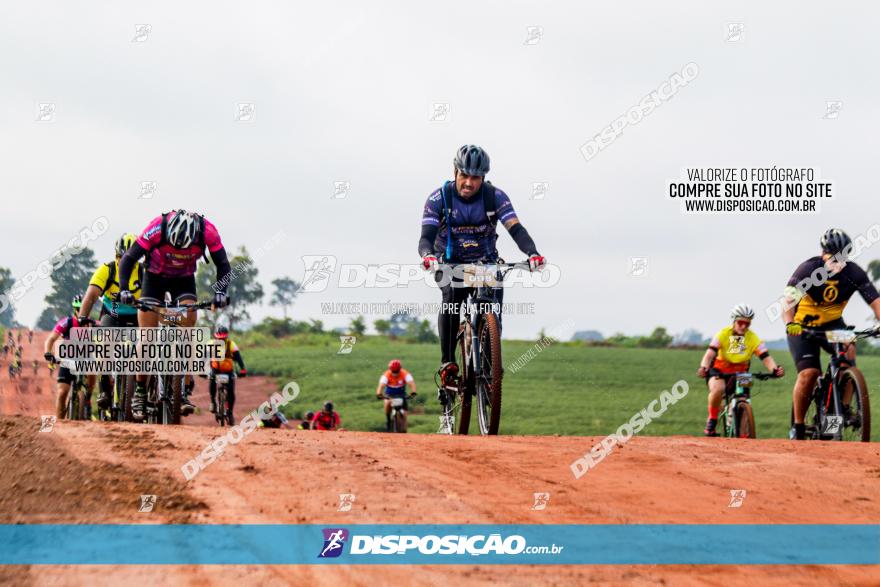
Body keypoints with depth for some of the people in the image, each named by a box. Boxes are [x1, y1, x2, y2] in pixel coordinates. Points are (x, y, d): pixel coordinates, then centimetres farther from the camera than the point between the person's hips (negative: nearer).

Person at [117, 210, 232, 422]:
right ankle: (140, 392, 5)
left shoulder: (207, 231, -29)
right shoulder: (158, 228, -33)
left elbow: (223, 265, -18)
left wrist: (220, 291, -34)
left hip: (184, 279, 1)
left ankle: (185, 392, -16)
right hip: (155, 277, -1)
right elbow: (128, 259, -28)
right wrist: (124, 289, -40)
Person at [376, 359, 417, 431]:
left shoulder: (405, 374, -25)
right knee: (388, 403, -33)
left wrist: (413, 392, -57)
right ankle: (388, 419, -7)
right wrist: (379, 394, -58)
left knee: (404, 414, -5)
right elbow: (381, 385, -39)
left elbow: (411, 383, -37)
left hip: (401, 393, 1)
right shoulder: (386, 375, -26)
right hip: (389, 393, -1)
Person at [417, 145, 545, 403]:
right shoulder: (439, 198, -16)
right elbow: (426, 236, -25)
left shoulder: (495, 197, -13)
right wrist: (428, 255, -49)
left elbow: (516, 228, -25)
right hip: (450, 263, -1)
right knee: (452, 296, -32)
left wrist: (532, 253, -45)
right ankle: (447, 365, -27)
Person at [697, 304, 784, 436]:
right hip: (719, 370, -3)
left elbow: (766, 357, -20)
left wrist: (775, 369, -41)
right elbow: (710, 353, -25)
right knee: (718, 389, -34)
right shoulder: (723, 334, -15)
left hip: (739, 374, 3)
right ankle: (712, 419, -12)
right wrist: (704, 368, -45)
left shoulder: (753, 338, -11)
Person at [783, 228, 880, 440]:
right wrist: (790, 323, -52)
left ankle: (845, 408, -16)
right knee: (808, 373, -19)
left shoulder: (854, 273, -16)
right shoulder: (807, 269, -24)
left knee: (848, 350, -27)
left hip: (832, 324, 3)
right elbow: (788, 304, -33)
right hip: (803, 327, -3)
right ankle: (798, 426, -3)